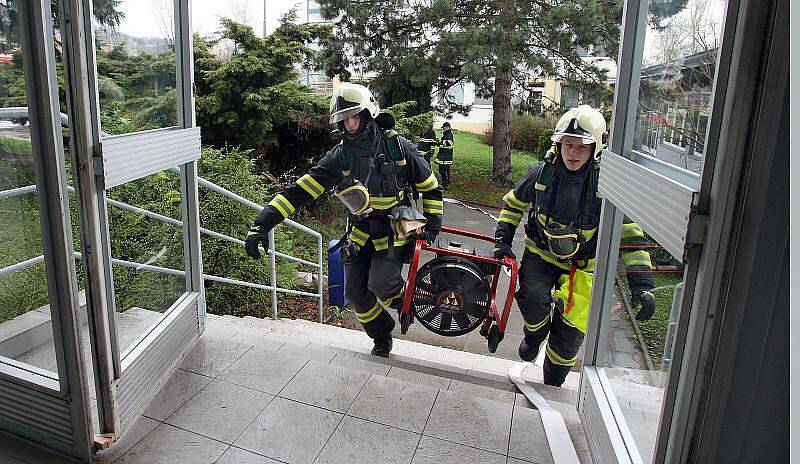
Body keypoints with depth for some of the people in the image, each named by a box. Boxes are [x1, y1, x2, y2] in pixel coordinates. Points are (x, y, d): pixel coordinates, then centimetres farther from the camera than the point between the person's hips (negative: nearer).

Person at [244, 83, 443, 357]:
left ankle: (404, 301, 17)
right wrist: (263, 223, -22)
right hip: (360, 231, 3)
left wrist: (433, 223, -3)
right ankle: (382, 338, 28)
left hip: (393, 229, -3)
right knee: (355, 292, 2)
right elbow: (301, 190, -14)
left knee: (380, 286, -20)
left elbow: (430, 186, 1)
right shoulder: (340, 156, -7)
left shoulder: (397, 146, -11)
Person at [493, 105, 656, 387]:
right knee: (533, 299, -27)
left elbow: (630, 234, -17)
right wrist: (503, 240, 0)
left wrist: (642, 284, -24)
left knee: (570, 331, 1)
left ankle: (552, 386, 27)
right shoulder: (542, 172, -11)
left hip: (581, 263, -1)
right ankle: (534, 335, 10)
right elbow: (513, 203, 7)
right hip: (540, 251, 1)